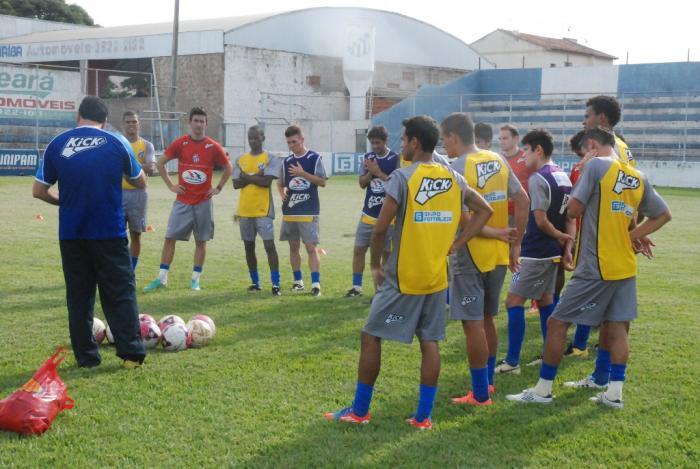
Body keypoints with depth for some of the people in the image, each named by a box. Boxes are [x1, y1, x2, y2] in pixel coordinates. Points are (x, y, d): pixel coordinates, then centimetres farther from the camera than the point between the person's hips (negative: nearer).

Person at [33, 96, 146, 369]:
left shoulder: (57, 144, 3)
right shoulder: (117, 143, -1)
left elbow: (39, 191, 5)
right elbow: (140, 183, 12)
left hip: (71, 233, 2)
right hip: (109, 232, -2)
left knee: (78, 295, 10)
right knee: (121, 292, 5)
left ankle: (86, 357, 12)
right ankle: (131, 353, 2)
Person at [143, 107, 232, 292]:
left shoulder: (213, 147, -2)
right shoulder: (180, 143, -2)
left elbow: (228, 168, 9)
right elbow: (160, 162, 6)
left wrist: (218, 188, 2)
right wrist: (170, 185, 0)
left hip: (203, 202, 0)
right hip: (183, 201, 0)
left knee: (201, 241, 4)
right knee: (169, 238, -2)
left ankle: (195, 280, 13)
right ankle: (162, 278, 4)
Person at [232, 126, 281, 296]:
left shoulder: (270, 159, -2)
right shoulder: (241, 160, 10)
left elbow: (267, 181, -16)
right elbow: (236, 184, 1)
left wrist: (246, 176, -7)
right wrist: (256, 176, -11)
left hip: (263, 210, -5)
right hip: (244, 210, 5)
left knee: (269, 245, -10)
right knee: (249, 247, 10)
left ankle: (275, 284, -8)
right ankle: (255, 282, 21)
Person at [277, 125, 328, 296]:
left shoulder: (314, 158, -3)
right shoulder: (286, 161, 10)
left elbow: (322, 182, -7)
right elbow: (280, 183, 16)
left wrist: (303, 173, -16)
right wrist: (282, 193, -6)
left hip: (309, 212, -5)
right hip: (290, 211, 5)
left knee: (311, 247, -9)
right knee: (294, 247, 11)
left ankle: (316, 283, -10)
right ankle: (298, 281, 22)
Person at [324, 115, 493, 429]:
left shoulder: (402, 177, -13)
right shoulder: (454, 179, 5)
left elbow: (381, 228, -17)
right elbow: (484, 211, 12)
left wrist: (375, 265, -3)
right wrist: (454, 245, 9)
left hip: (402, 277, -5)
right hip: (437, 277, 6)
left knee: (371, 336, 6)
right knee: (430, 342, 9)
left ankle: (360, 411, 13)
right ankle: (424, 415, 11)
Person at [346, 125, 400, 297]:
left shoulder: (396, 159, -8)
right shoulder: (368, 158, 6)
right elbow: (362, 183, 5)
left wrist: (378, 172, -17)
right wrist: (370, 172, -14)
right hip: (368, 213, 4)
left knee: (387, 253, 6)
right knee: (359, 250, 6)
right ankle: (357, 286, 17)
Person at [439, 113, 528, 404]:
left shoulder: (457, 167, -14)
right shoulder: (497, 161, 7)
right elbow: (523, 201, 7)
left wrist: (492, 232, -12)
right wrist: (515, 243, 10)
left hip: (470, 255, -7)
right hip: (499, 254, 7)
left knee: (472, 323, 1)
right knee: (487, 318, 20)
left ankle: (480, 394, 6)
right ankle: (488, 380, 32)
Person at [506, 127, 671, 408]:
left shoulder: (596, 166, -11)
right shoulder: (639, 178, 9)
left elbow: (574, 209, -12)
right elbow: (664, 215, 16)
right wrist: (632, 235, 11)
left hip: (595, 267, -7)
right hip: (626, 267, 7)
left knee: (557, 323, 1)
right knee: (616, 327, 12)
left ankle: (543, 390, 7)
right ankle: (614, 393, 12)